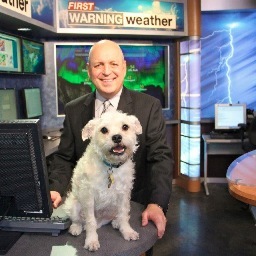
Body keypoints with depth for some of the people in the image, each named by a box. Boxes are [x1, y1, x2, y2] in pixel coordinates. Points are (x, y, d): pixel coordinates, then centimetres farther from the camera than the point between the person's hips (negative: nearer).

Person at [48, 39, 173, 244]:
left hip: (136, 206, -1)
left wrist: (157, 204, -25)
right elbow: (64, 158, 6)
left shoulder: (149, 107, -7)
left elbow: (161, 157, -12)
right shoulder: (73, 110, 2)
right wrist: (56, 190, -13)